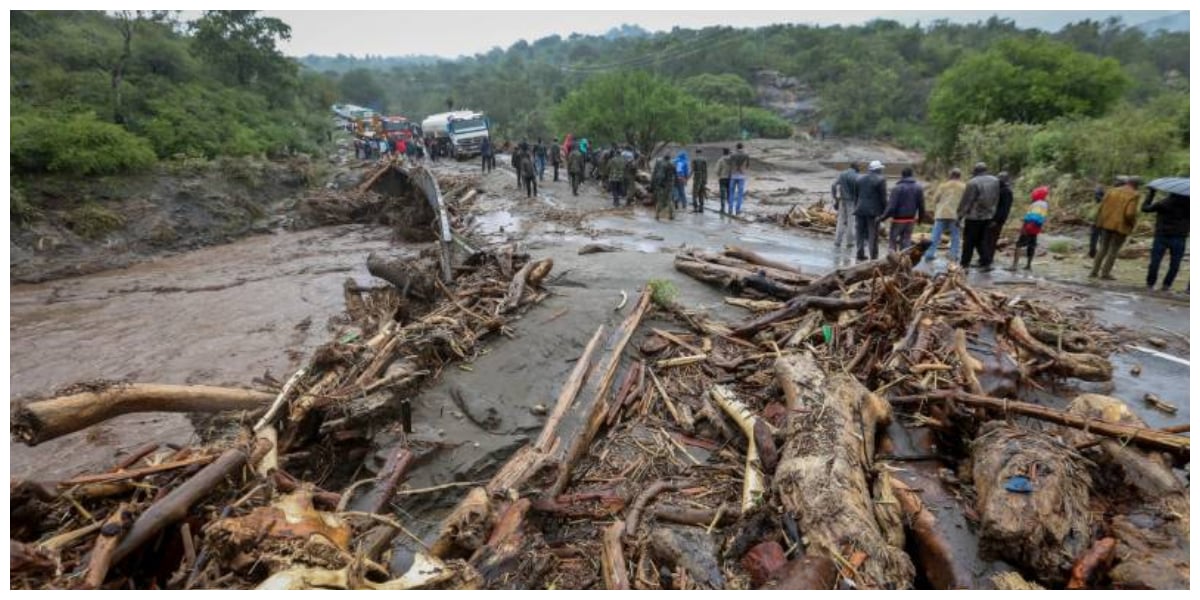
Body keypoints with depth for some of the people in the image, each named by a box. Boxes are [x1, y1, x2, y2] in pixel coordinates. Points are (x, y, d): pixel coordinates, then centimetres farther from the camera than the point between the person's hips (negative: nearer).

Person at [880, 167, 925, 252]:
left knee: (892, 239, 6)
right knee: (906, 240, 10)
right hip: (911, 219, 5)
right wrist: (921, 217, 19)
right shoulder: (918, 188, 3)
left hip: (898, 219, -5)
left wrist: (882, 217, -11)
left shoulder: (897, 188, -13)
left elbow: (891, 206, -17)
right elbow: (921, 205, 6)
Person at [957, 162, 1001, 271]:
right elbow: (996, 199, 10)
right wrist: (991, 212, 19)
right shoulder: (995, 181, 5)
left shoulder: (973, 183, -15)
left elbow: (965, 201, -12)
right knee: (980, 240, 15)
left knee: (969, 242, 2)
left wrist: (960, 216, -7)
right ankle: (985, 263, 10)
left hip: (974, 217, -6)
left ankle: (964, 264, 5)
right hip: (988, 216, 6)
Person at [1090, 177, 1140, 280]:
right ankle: (1105, 273, 7)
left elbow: (1102, 207, 3)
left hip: (1107, 224, 4)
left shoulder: (1112, 191, 5)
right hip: (1121, 226, -4)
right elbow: (1130, 213, -19)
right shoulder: (1133, 195, -9)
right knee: (1113, 250, 6)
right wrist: (1132, 223, 0)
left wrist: (1100, 222, 12)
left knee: (1103, 248, 14)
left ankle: (1094, 271, 12)